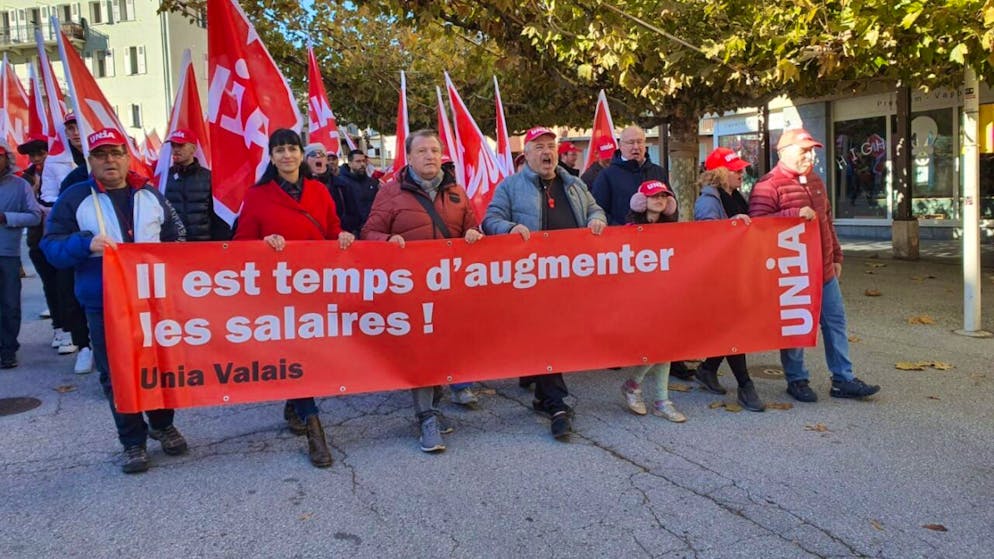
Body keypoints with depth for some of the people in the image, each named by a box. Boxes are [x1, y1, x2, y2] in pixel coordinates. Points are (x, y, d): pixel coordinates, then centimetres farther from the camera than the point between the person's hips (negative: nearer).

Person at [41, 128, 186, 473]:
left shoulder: (150, 195, 9)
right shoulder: (75, 198, 0)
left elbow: (174, 237, 16)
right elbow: (51, 246, -4)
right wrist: (86, 244, -22)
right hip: (104, 304, -2)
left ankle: (163, 425, 31)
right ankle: (133, 441, 18)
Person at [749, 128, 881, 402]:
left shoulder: (815, 181, 14)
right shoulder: (768, 186, -12)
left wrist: (836, 256, 22)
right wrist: (795, 214, -28)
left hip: (824, 269, 8)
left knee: (835, 322, 11)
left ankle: (843, 379, 21)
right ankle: (796, 380, 19)